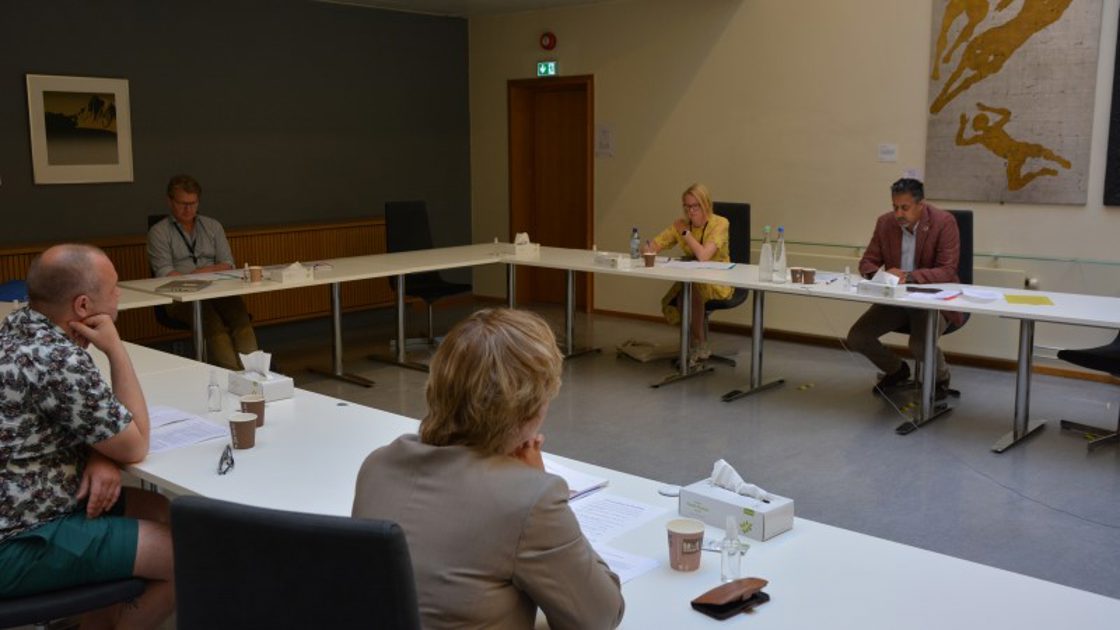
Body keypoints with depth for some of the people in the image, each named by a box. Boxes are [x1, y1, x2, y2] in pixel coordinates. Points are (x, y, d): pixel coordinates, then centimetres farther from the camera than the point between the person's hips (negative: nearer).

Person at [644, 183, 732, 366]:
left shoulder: (720, 223, -15)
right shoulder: (680, 224, 0)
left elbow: (703, 256, -29)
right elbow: (652, 247, -1)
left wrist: (685, 232, -18)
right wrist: (649, 249, -24)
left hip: (718, 283, -4)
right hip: (691, 280, 4)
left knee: (691, 287, -35)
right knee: (672, 303, -27)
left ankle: (699, 345, -16)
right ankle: (698, 345, -2)